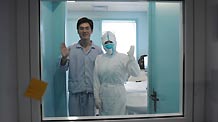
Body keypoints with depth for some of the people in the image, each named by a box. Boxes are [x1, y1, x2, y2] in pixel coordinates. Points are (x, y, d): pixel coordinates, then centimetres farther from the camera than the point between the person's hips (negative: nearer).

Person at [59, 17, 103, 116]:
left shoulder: (98, 51, 3)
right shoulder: (71, 49, 1)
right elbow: (64, 68, -4)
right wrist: (64, 57, -24)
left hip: (91, 92, 1)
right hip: (75, 92, 0)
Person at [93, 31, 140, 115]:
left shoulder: (123, 57, -6)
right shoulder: (99, 58, 2)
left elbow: (135, 73, -16)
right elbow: (96, 80, 3)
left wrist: (131, 57, -23)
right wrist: (96, 97, 1)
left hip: (118, 95, -2)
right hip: (104, 95, 3)